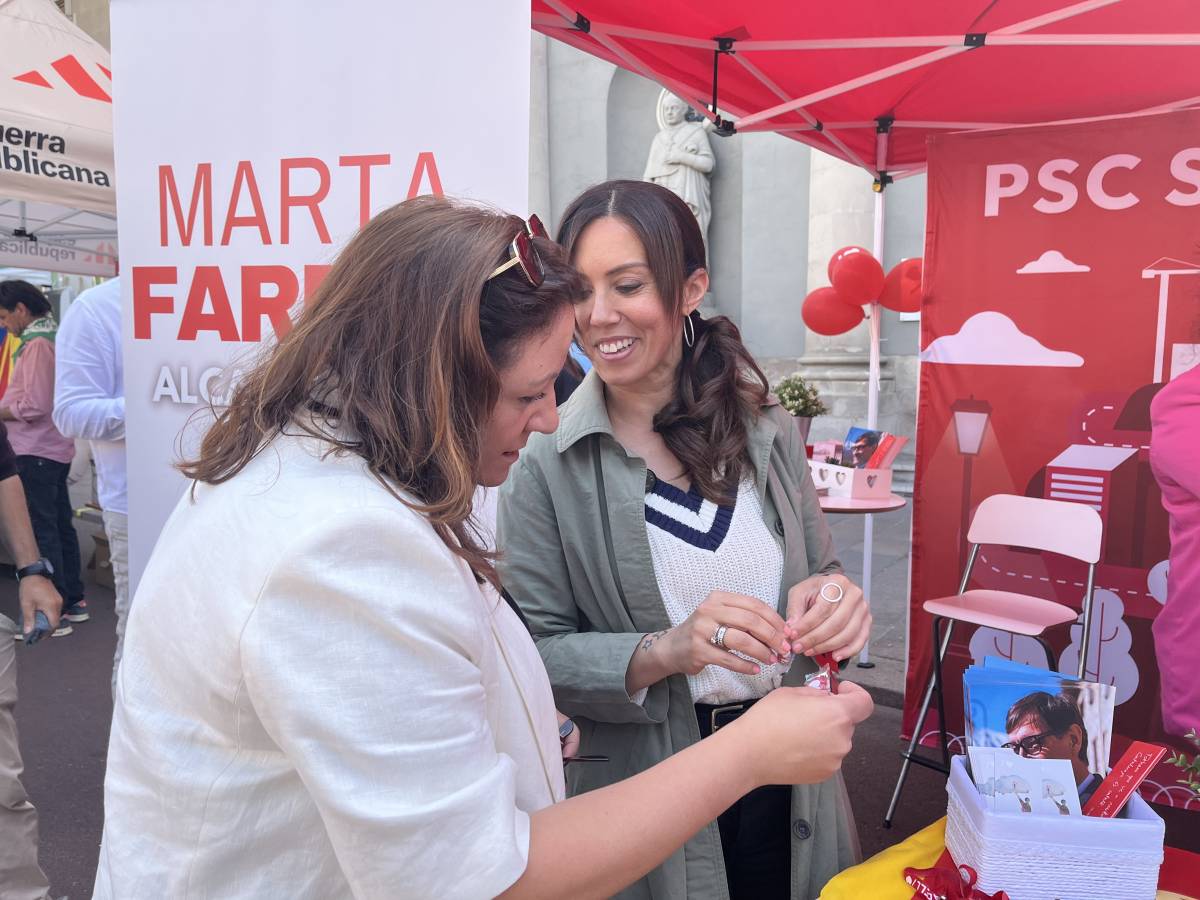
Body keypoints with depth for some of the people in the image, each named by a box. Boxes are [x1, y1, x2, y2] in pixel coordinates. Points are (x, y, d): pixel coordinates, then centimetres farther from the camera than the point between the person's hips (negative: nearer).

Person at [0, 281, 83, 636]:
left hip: (36, 453, -10)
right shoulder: (56, 337, 13)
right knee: (61, 525, 14)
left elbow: (34, 406, -22)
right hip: (57, 449, 10)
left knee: (42, 531, -5)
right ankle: (73, 601, 23)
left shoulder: (37, 344, -16)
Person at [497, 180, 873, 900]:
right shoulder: (546, 463, -15)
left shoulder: (768, 429, -5)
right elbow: (536, 652, -13)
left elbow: (818, 572, 6)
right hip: (646, 803, -3)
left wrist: (832, 598, -16)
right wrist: (663, 651, -28)